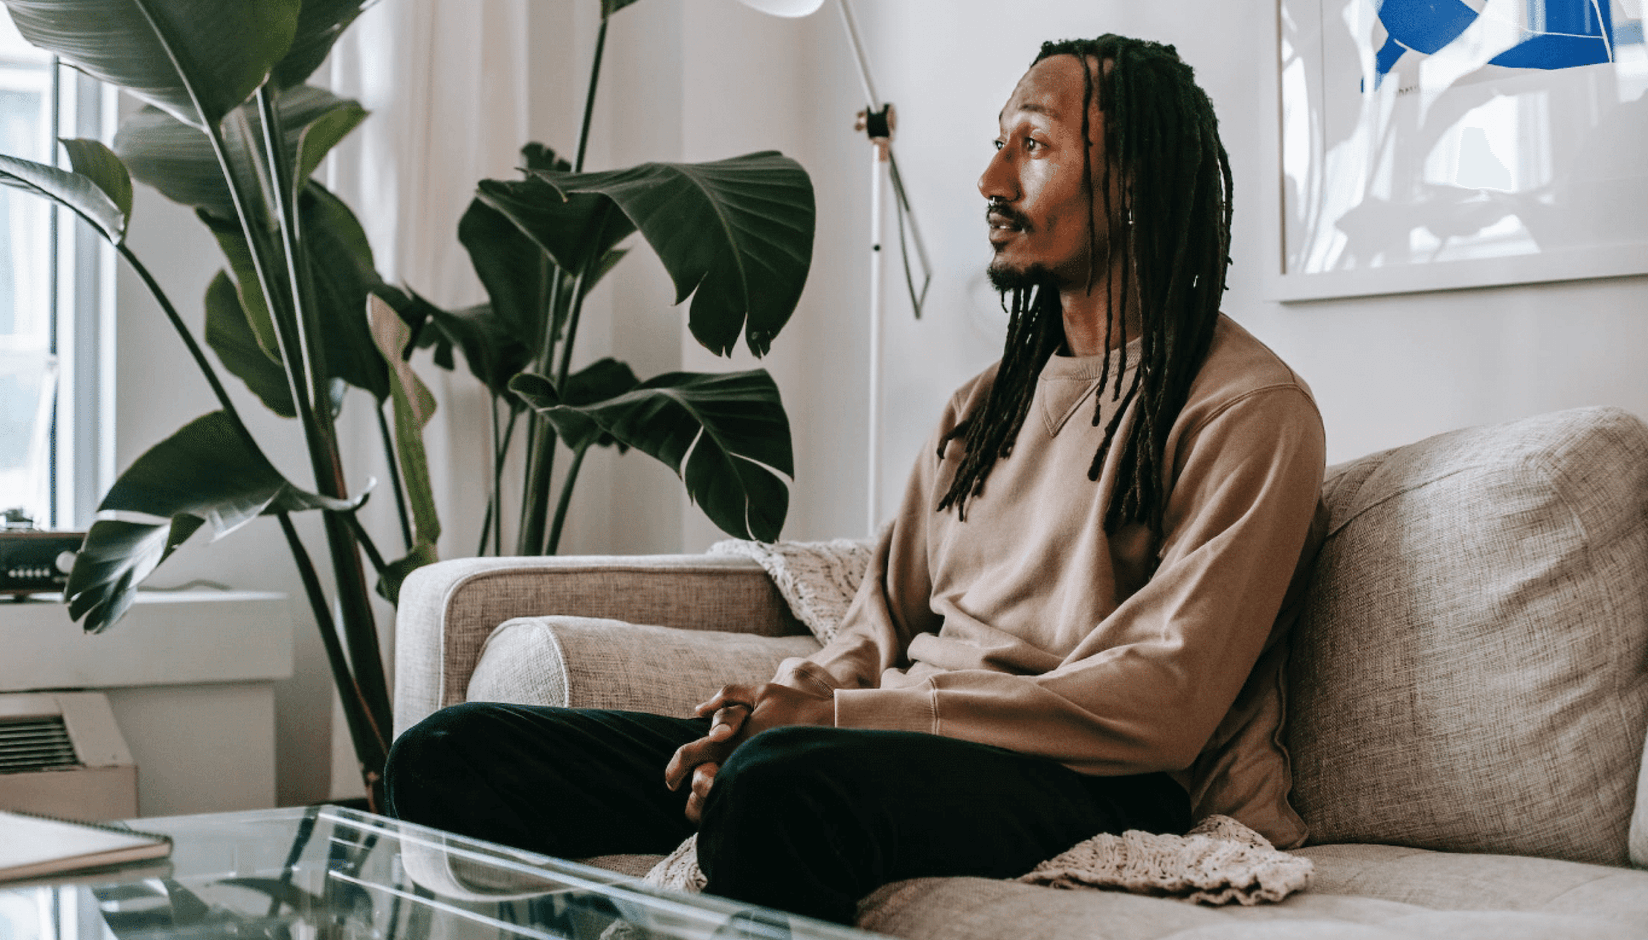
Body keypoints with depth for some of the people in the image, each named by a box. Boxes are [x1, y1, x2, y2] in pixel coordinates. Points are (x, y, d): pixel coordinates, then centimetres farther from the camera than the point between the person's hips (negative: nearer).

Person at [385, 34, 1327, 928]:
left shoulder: (1251, 411, -3)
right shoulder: (988, 399, 22)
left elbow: (1159, 706, -14)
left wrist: (830, 714, -17)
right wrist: (776, 708, -7)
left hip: (1089, 786, -6)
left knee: (782, 783, -41)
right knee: (447, 756, -7)